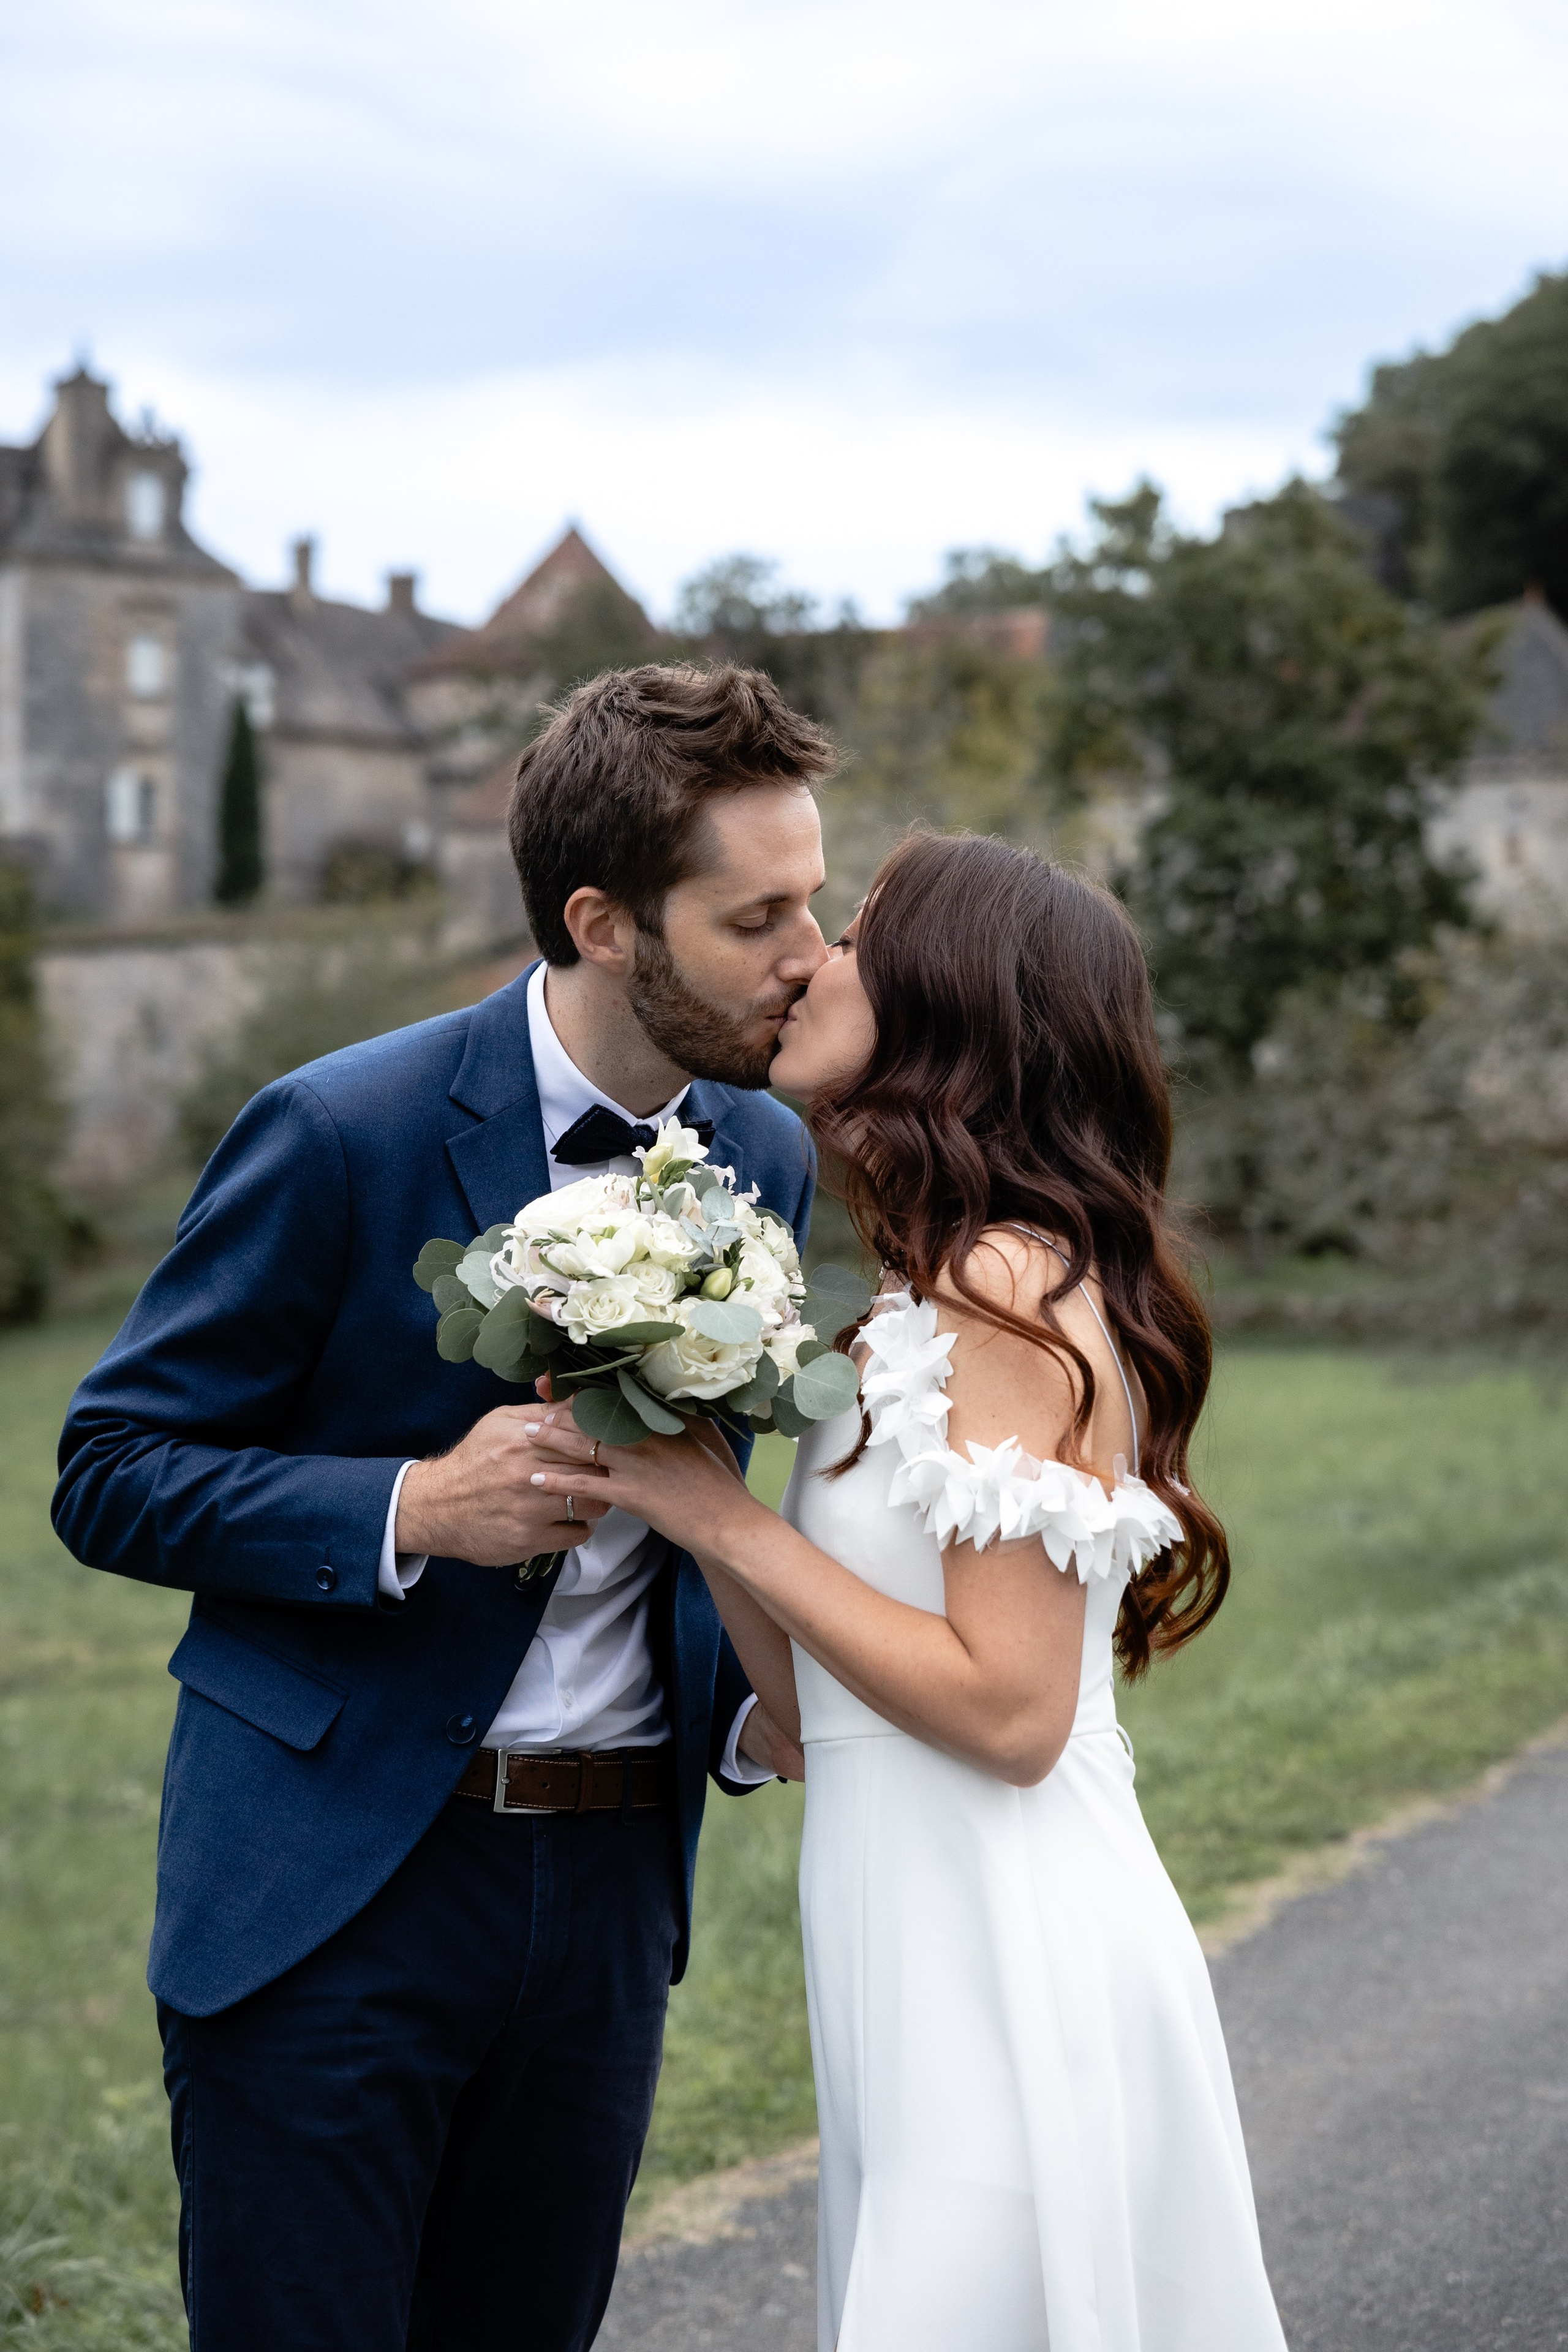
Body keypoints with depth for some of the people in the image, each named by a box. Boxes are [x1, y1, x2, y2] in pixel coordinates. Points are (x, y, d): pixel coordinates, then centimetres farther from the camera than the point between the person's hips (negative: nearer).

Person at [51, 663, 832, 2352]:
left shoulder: (768, 1157, 3)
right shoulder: (341, 1134, -14)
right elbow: (109, 1474, -8)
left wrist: (751, 1702, -3)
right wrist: (414, 1510, -23)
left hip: (611, 1890, 5)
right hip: (330, 1893, -5)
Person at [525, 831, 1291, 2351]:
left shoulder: (1013, 1291, -14)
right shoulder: (926, 1300, 14)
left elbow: (1011, 1710, -21)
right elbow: (819, 1713, 11)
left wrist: (729, 1522, -15)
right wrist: (672, 1476, 1)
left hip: (1016, 1983, -9)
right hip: (929, 1977, 9)